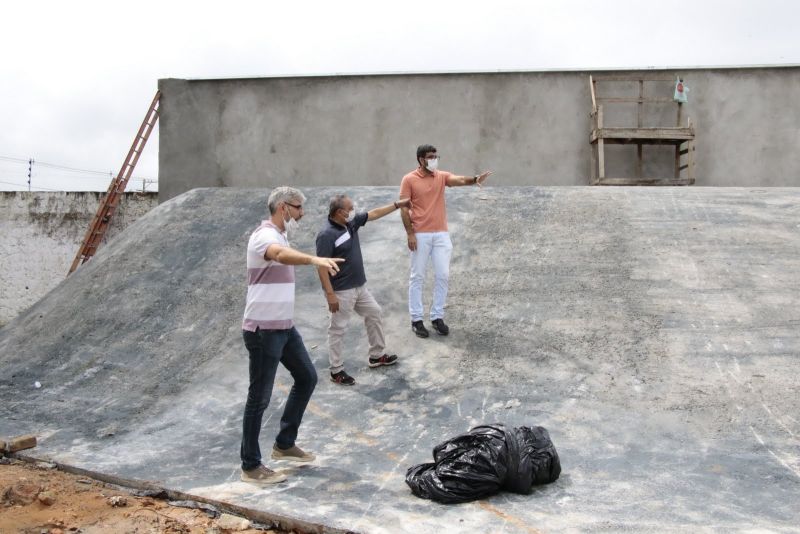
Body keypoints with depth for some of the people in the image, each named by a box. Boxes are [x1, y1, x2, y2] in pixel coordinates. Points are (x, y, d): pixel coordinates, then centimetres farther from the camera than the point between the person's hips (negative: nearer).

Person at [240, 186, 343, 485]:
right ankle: (251, 466, 11)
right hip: (263, 330, -10)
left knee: (306, 377, 17)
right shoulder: (265, 236, -19)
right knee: (259, 397, -1)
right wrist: (315, 260, -60)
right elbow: (281, 254, -43)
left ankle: (284, 444, 27)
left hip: (284, 326, 10)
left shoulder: (279, 236, 13)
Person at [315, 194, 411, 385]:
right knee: (337, 330, 1)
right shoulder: (326, 235, -22)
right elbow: (322, 267, -23)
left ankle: (377, 356, 34)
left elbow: (374, 214, 14)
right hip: (341, 292, -9)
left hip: (359, 286, 9)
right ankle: (336, 370, 12)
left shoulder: (351, 223, 2)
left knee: (374, 314, 19)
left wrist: (398, 204, 16)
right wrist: (330, 294, -25)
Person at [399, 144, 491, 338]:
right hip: (420, 235, -4)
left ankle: (437, 317, 17)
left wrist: (474, 179, -35)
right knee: (417, 277, 4)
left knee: (443, 275, 4)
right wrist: (410, 233, -11)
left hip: (441, 234, 4)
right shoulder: (409, 179, -3)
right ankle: (416, 319, 12)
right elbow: (404, 208, -5)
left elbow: (459, 180, -13)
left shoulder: (442, 176, 6)